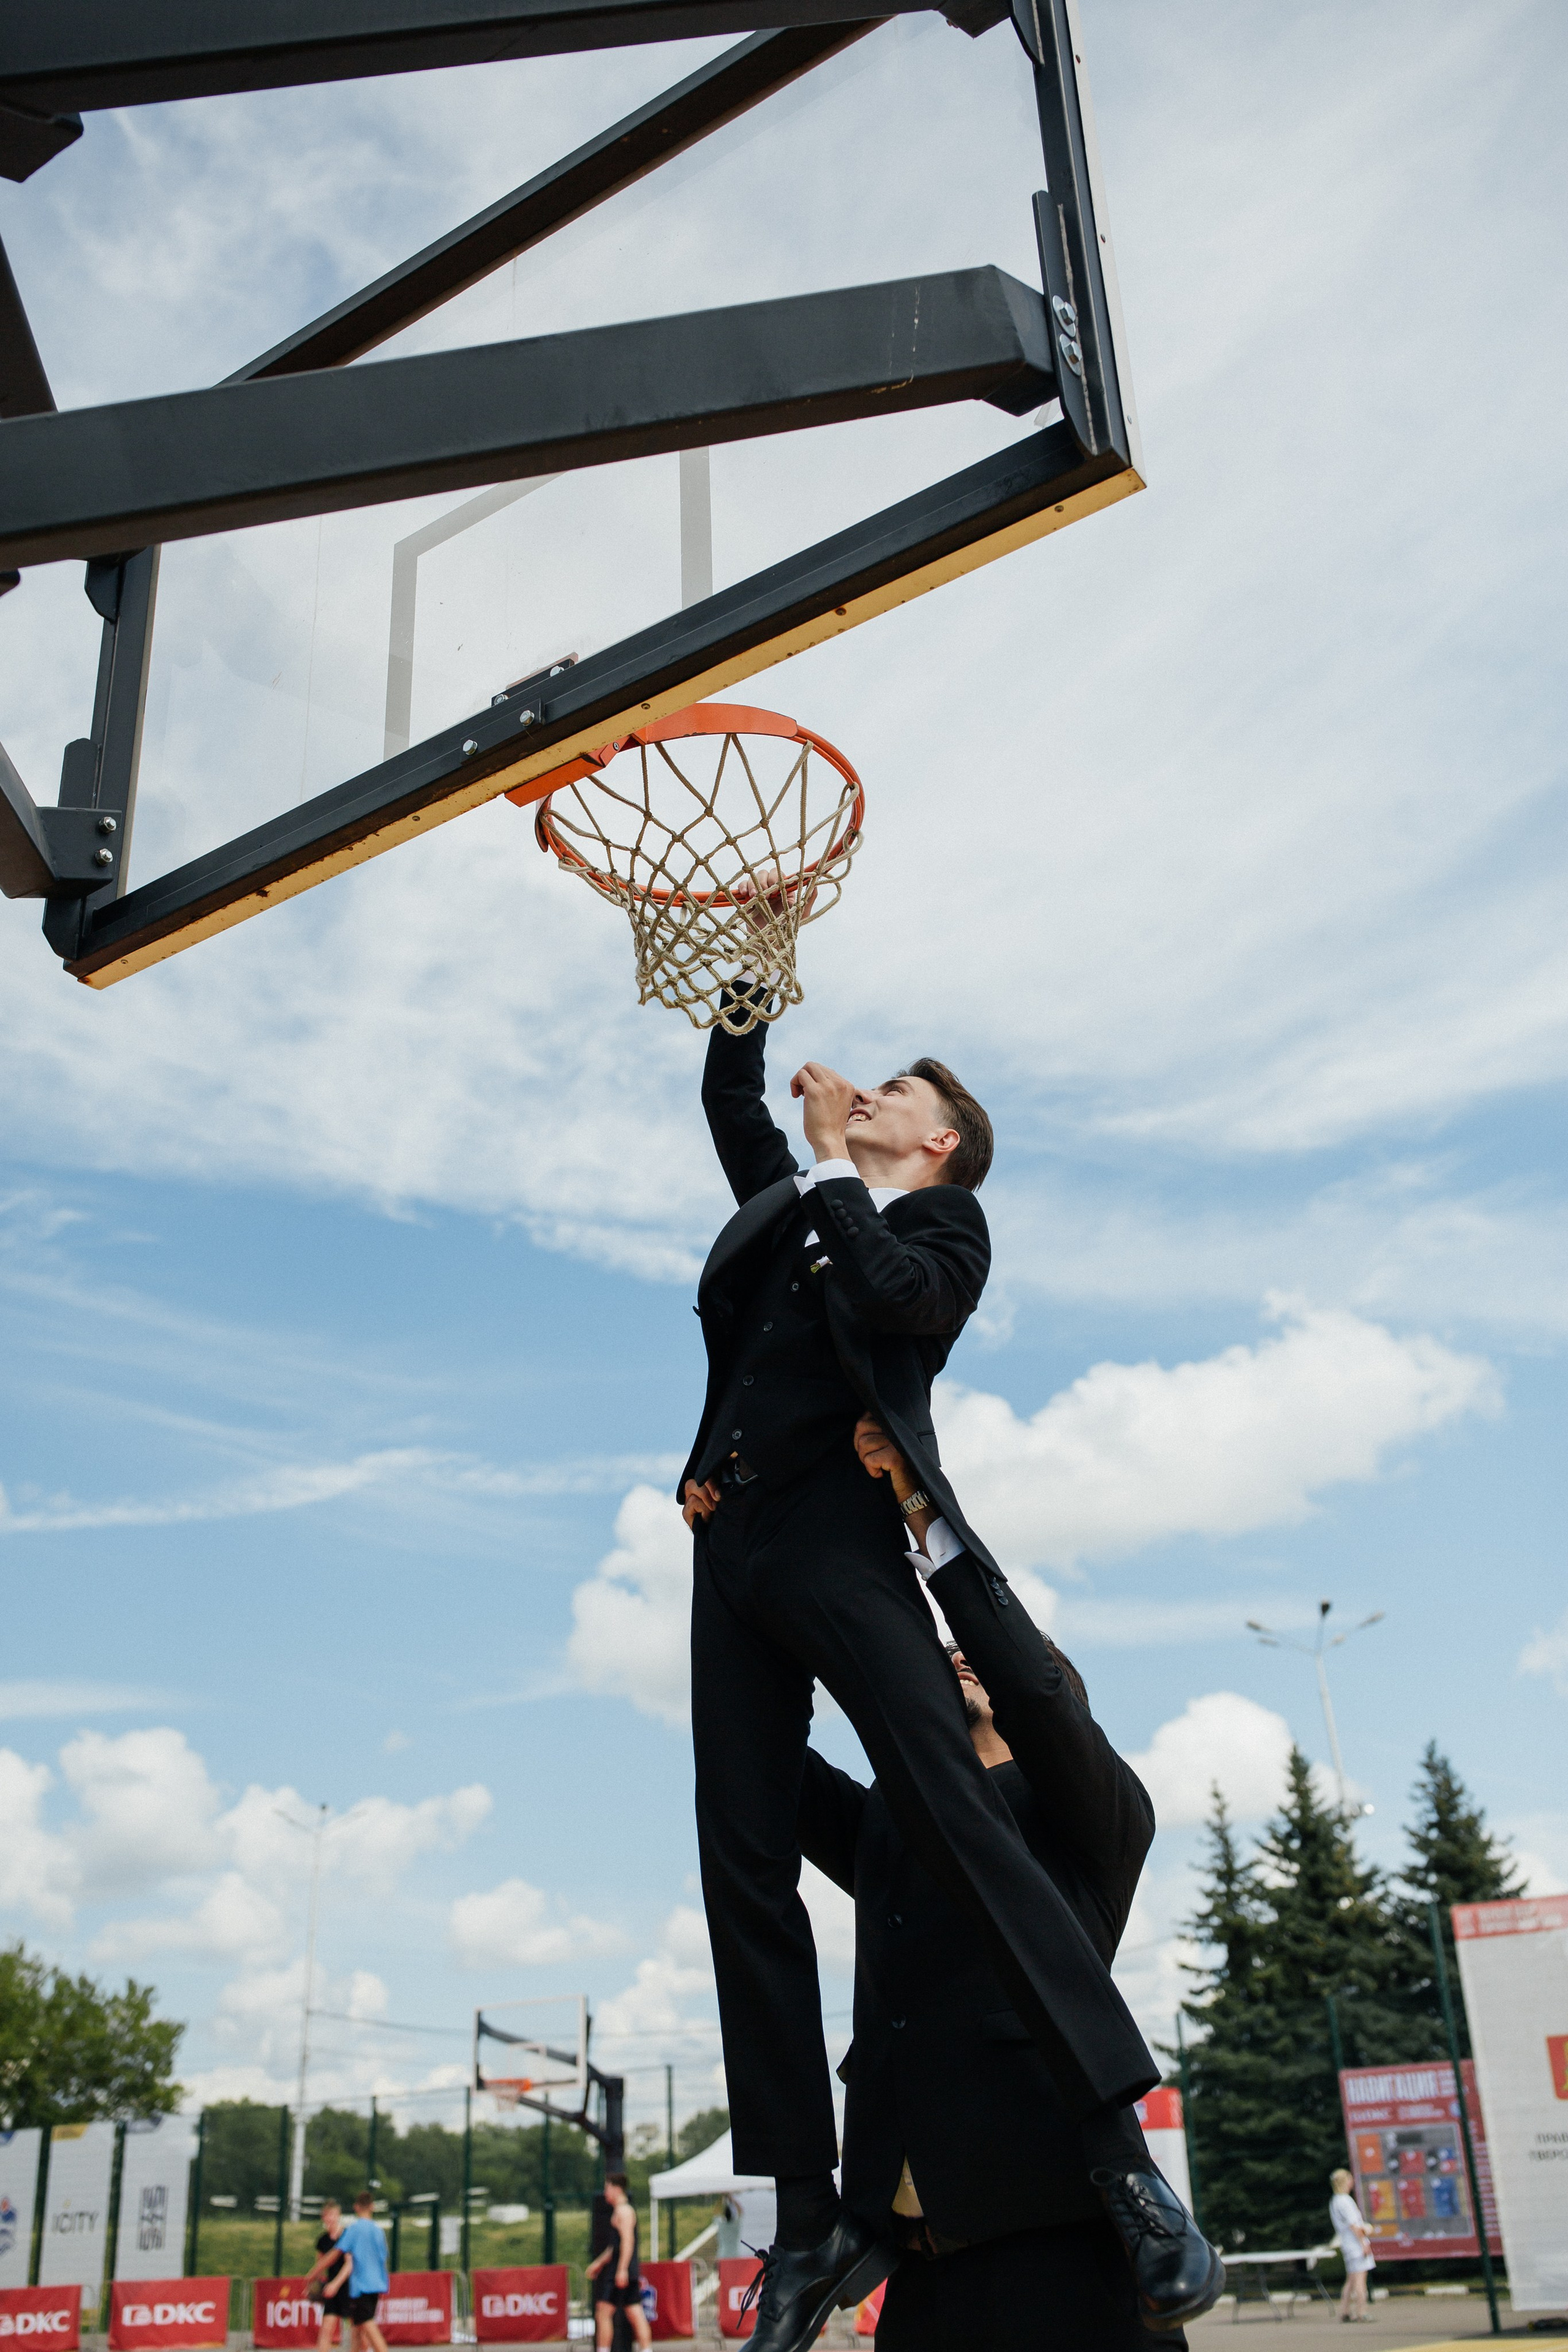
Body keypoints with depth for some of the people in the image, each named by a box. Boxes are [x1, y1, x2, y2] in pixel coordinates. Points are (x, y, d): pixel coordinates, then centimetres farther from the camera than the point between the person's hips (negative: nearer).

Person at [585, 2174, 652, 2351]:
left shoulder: (624, 2210, -9)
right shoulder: (620, 2211, 21)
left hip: (621, 2272, -10)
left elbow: (628, 2241, -20)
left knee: (603, 2312, -5)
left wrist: (622, 2270, -25)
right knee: (636, 2315, 4)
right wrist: (599, 2263, 31)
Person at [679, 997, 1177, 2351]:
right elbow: (729, 1094, 36)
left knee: (956, 1818, -18)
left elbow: (898, 1296, -9)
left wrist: (834, 1164, 1)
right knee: (745, 1869, -1)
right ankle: (811, 2222, 2)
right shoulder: (794, 1206, 28)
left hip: (838, 1538, -6)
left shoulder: (945, 1224, 12)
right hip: (732, 1550, 6)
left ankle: (1126, 2157, -16)